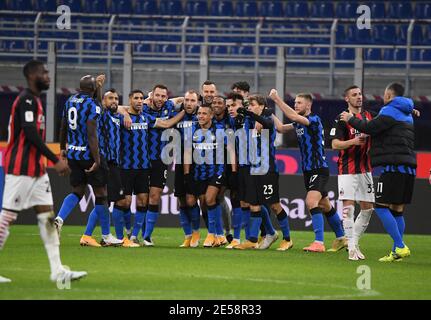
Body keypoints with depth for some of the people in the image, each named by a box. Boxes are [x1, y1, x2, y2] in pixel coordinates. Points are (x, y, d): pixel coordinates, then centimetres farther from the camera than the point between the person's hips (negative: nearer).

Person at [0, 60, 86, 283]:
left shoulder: (34, 100, 16)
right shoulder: (26, 100, -14)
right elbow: (30, 134, -22)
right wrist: (56, 161, -21)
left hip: (36, 169, 10)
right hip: (21, 170, -10)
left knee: (47, 216, 5)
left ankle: (57, 270, 2)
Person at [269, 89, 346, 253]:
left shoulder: (314, 120, -15)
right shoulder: (299, 123, 9)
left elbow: (293, 116, -28)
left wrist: (277, 99, -25)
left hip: (319, 170, -9)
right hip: (308, 170, 9)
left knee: (311, 202, -23)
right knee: (325, 206, 17)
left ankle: (319, 243, -27)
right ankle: (341, 239, 29)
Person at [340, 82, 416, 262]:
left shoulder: (390, 111, -7)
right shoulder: (407, 115, 22)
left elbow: (370, 128, -12)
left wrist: (350, 119, 3)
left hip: (394, 166, -9)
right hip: (409, 168, 9)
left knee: (381, 207, -8)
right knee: (397, 210, 9)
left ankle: (400, 247, -17)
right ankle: (397, 252, 6)